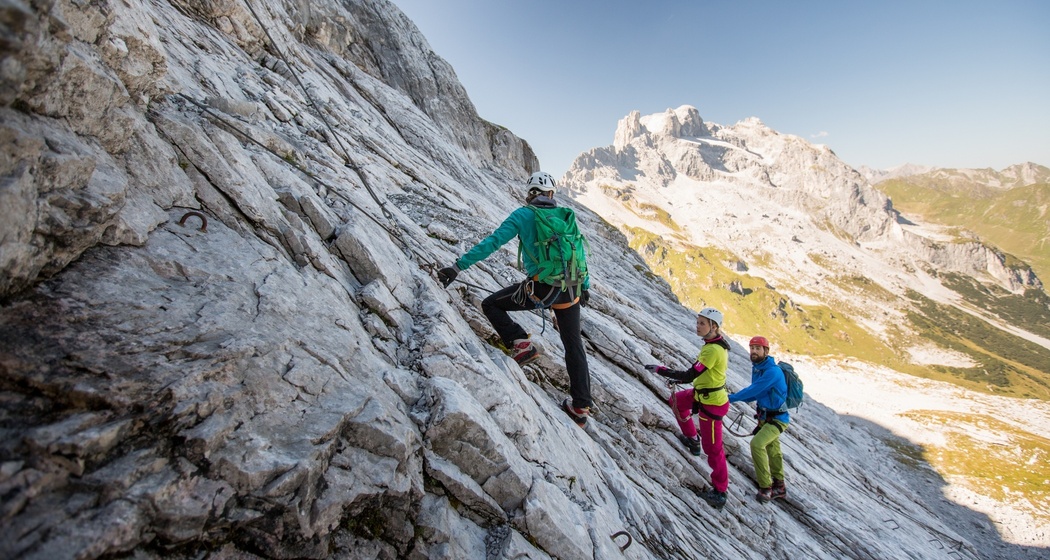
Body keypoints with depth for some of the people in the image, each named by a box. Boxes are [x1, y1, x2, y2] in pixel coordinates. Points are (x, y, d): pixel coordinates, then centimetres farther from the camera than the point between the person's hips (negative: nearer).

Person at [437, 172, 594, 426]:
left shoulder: (524, 215, 2)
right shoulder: (566, 216, 17)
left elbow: (492, 242, -6)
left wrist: (458, 266, -4)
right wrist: (585, 286, 33)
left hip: (541, 287, -5)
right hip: (571, 289, 5)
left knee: (491, 305, 15)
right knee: (573, 344, 18)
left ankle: (521, 344, -1)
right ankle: (581, 406, 23)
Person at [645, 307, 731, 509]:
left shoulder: (712, 350, -29)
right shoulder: (716, 343, 2)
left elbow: (690, 375, -29)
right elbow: (699, 373, 13)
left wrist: (660, 370, -22)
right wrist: (677, 377, 13)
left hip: (711, 403, -10)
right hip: (704, 395, 10)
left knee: (712, 448, 3)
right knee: (676, 400, 27)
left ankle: (720, 492, 19)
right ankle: (693, 439, 40)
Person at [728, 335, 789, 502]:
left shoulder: (773, 371, -26)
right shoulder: (757, 368, 2)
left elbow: (753, 390, -28)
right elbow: (755, 394, 9)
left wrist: (731, 398, -19)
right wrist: (735, 397, -7)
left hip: (777, 418, -9)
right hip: (765, 416, 9)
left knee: (757, 444, -21)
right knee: (772, 449, 20)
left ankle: (766, 487, -7)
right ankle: (779, 487, 37)